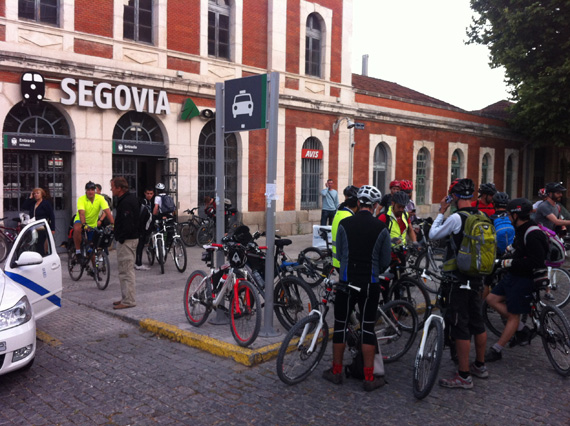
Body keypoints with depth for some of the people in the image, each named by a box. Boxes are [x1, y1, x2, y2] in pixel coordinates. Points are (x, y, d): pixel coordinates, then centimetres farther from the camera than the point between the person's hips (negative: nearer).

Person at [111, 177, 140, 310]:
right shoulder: (131, 198, 14)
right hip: (132, 238, 11)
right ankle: (126, 298, 24)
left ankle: (128, 300, -2)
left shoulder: (126, 202, -19)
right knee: (127, 270, 16)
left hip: (126, 240, -11)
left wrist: (121, 238, -17)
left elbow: (128, 224, -26)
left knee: (126, 271, -6)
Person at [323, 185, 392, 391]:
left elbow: (339, 254, 5)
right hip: (371, 285, 0)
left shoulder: (344, 224, -4)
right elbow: (385, 261, 3)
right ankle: (369, 378, 11)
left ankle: (336, 371, 21)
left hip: (347, 283, 0)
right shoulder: (381, 228, -4)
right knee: (368, 328, 7)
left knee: (340, 325, 11)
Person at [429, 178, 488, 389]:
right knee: (477, 322, 19)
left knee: (460, 326, -1)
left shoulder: (457, 218, -19)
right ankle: (480, 365, 34)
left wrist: (441, 212, 0)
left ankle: (464, 376, 5)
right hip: (477, 278, 8)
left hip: (460, 281, -8)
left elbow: (433, 235, -8)